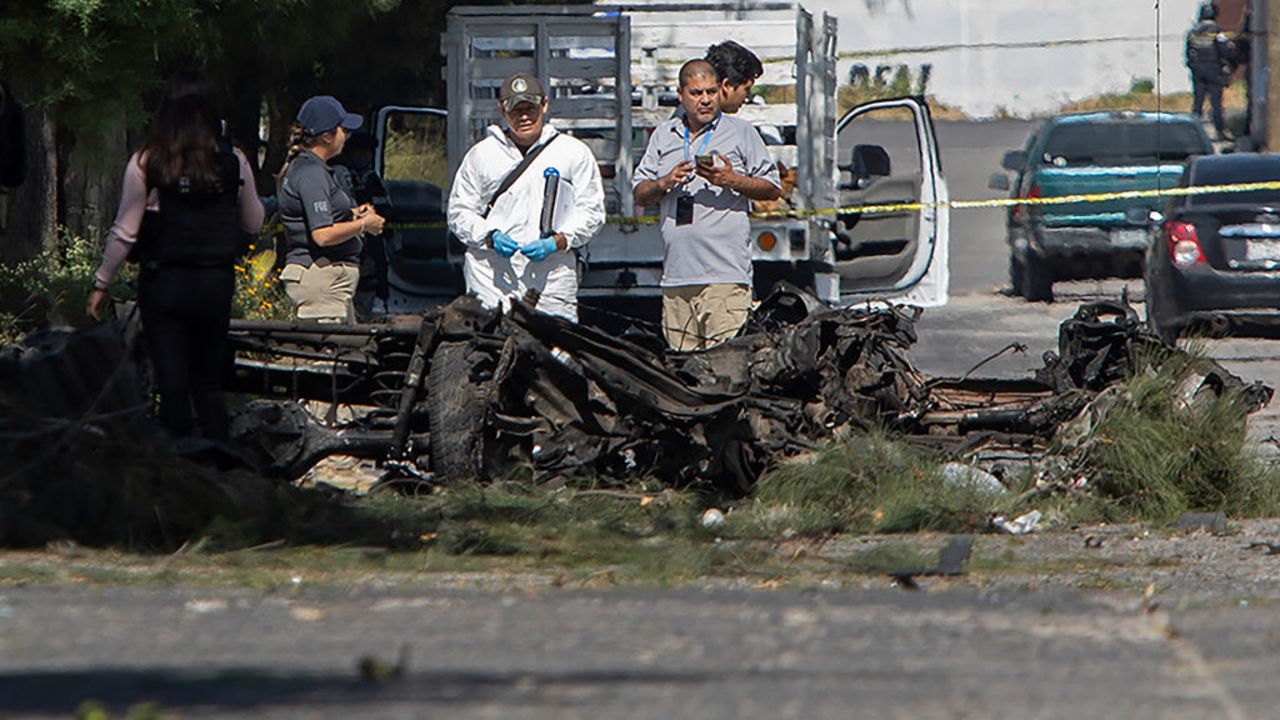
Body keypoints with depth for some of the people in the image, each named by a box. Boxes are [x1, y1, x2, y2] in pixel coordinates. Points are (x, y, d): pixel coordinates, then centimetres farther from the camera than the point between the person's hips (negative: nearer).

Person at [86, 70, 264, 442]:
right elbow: (254, 222, 10)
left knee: (173, 386, 2)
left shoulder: (146, 162, -8)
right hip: (216, 285, 2)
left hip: (164, 283, -2)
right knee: (209, 384, 15)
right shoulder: (232, 160, -2)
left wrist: (101, 284, 4)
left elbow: (125, 232, -5)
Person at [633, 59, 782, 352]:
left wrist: (731, 180, -8)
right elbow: (640, 194, 19)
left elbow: (773, 189, 7)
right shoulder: (663, 136, 19)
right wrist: (665, 183, -2)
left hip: (725, 274, -4)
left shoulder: (741, 133, 8)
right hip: (676, 275, 4)